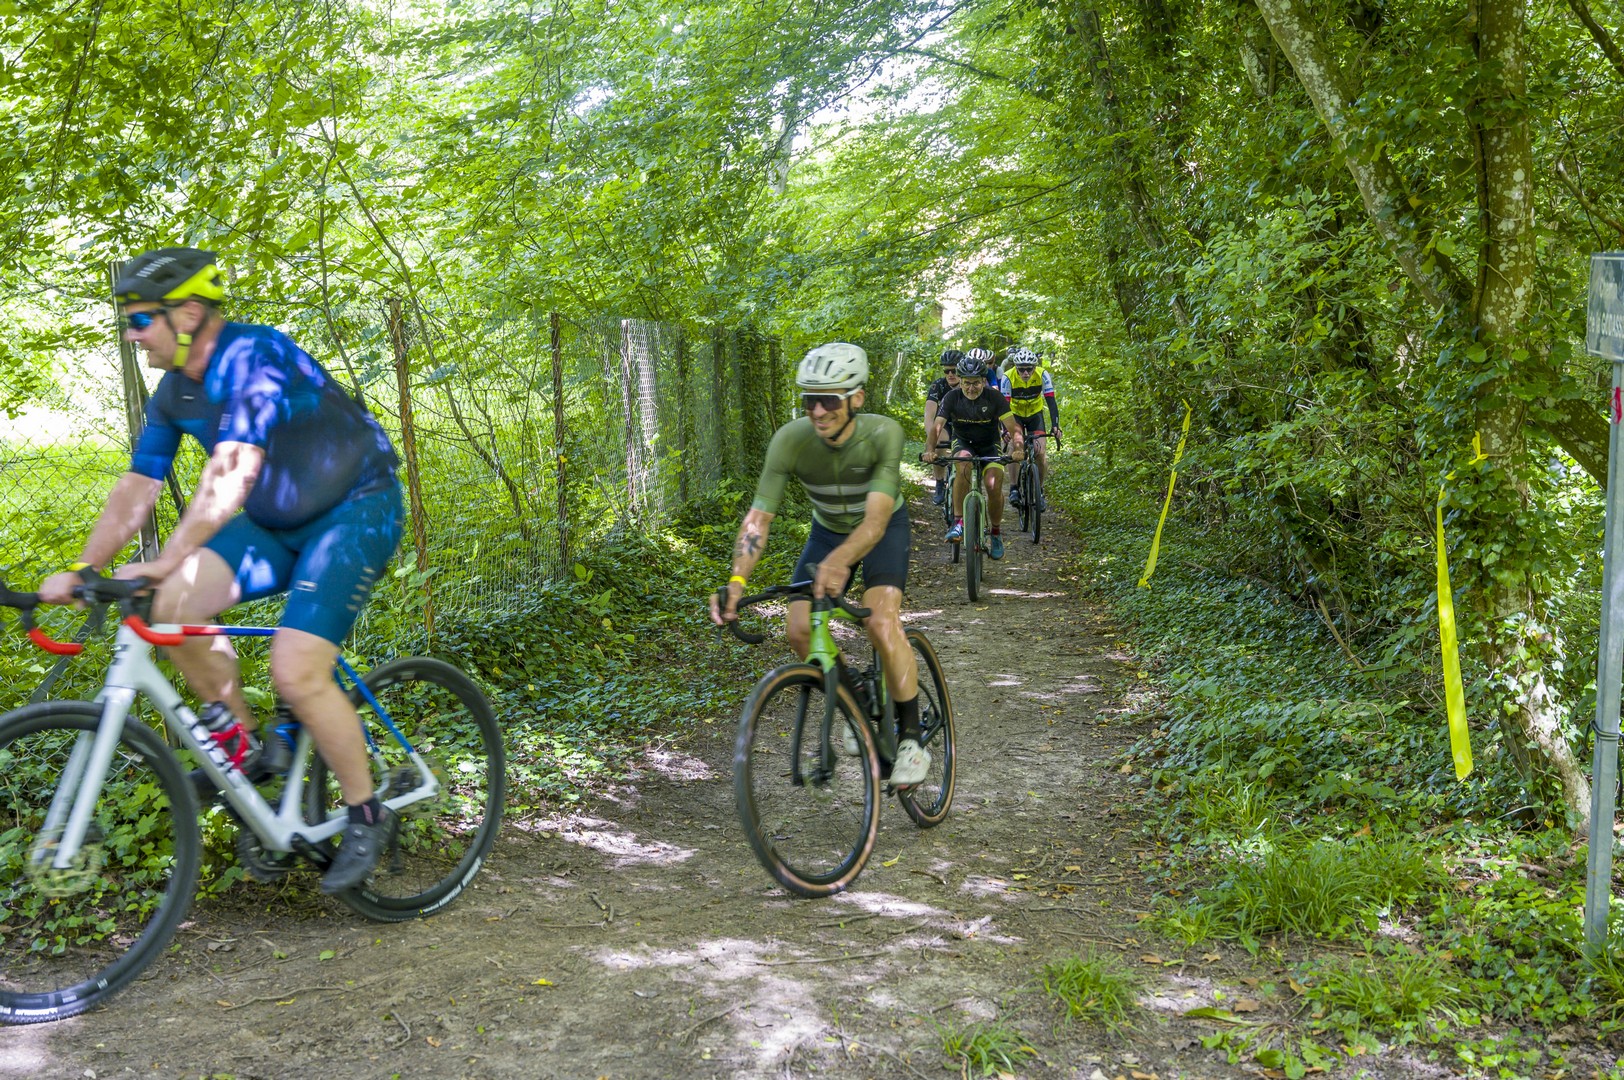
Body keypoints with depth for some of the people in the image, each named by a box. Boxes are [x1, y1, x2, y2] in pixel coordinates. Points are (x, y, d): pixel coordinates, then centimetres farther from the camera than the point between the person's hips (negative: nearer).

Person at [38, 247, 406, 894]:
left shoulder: (253, 356, -23)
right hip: (275, 524, 8)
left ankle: (367, 816, 0)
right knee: (171, 607, -14)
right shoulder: (175, 392, 4)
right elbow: (137, 488, 4)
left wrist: (165, 561, -40)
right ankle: (244, 745, 5)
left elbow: (232, 470, -34)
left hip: (356, 512, -8)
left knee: (296, 671, -20)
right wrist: (82, 569, -7)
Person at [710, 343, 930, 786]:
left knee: (881, 623, -26)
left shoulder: (883, 433, -35)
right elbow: (758, 516, -31)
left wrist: (839, 561, -63)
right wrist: (736, 580, -48)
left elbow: (875, 518, -44)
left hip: (884, 528, -3)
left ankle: (911, 740, -8)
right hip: (828, 529, 3)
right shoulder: (791, 439, -29)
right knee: (800, 630, -12)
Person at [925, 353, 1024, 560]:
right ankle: (958, 522, -31)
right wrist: (930, 449, -46)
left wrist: (1017, 448, -46)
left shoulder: (994, 398, -20)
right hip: (963, 443, 0)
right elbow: (937, 427, -26)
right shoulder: (952, 398, -18)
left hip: (989, 446, 0)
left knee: (994, 487, -21)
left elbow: (1013, 427, -25)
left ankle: (995, 534, 6)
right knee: (963, 464, -36)